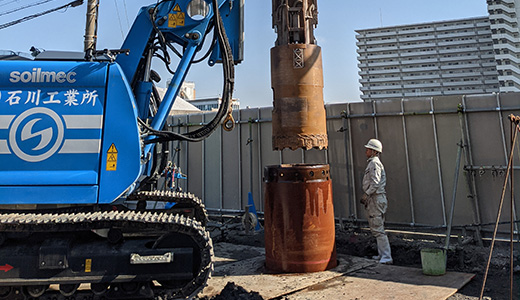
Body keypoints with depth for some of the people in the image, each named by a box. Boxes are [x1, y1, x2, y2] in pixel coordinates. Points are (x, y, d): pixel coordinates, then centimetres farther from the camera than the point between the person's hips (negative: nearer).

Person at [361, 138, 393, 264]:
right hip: (374, 199, 11)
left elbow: (375, 183, -22)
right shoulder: (372, 163, 19)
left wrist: (366, 195, -18)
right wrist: (366, 197, 20)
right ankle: (382, 254, 24)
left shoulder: (375, 163, -13)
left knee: (378, 229, -8)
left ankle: (386, 257, -4)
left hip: (376, 199, -11)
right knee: (376, 228, 16)